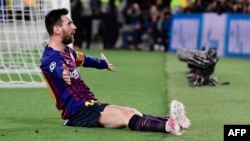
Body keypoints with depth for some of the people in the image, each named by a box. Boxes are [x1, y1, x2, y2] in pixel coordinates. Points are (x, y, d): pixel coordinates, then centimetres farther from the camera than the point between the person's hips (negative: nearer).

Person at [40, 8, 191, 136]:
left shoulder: (67, 51, 18)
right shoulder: (49, 58, -14)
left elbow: (85, 59, 40)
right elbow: (57, 69, -39)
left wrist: (103, 63, 59)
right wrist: (62, 74, -63)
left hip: (91, 105, 10)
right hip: (79, 112, -10)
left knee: (132, 113, -15)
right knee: (127, 116, -30)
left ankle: (171, 121, -34)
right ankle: (168, 126, -49)